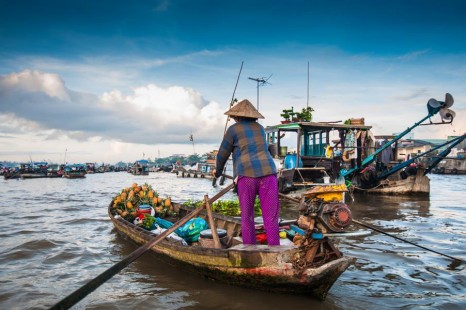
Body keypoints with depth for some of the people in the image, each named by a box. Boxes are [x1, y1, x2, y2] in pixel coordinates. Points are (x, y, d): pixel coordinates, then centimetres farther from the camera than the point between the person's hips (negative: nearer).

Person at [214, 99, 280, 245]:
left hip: (247, 174, -3)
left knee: (247, 217, 8)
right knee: (270, 216, 2)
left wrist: (218, 170, 31)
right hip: (267, 172, 3)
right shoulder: (260, 128, 21)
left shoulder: (233, 129, 7)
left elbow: (222, 154, 12)